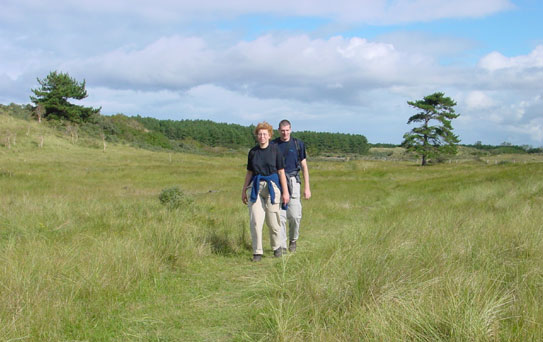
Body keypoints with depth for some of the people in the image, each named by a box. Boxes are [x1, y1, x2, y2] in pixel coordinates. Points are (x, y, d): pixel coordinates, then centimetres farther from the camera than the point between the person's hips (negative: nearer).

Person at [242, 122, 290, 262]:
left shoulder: (275, 150, -1)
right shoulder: (253, 152, 7)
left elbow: (281, 172, 0)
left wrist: (285, 192, -3)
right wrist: (244, 190, 15)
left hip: (272, 187, -2)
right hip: (256, 187, 2)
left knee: (273, 221, 3)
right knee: (255, 221, -6)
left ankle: (277, 247, 27)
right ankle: (257, 252, 3)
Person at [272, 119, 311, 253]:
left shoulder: (298, 144, 6)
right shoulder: (273, 145, 7)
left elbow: (304, 166, 8)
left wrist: (307, 188, 3)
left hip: (293, 181, 0)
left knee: (295, 215, -6)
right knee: (280, 215, -3)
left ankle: (293, 240, 18)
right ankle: (282, 246, 4)